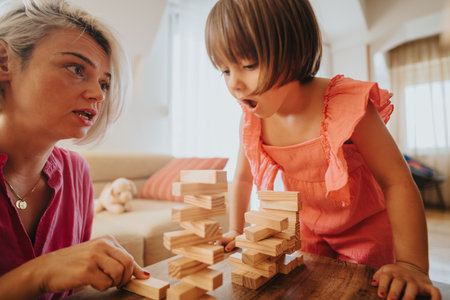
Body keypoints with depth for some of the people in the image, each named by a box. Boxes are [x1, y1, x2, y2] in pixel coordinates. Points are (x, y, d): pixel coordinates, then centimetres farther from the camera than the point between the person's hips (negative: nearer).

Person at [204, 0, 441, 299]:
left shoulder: (346, 106, -31)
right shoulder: (252, 119, -18)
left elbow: (397, 183, -25)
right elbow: (242, 178, -3)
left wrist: (412, 264, -30)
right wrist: (236, 230, 0)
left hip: (365, 229, -3)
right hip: (308, 229, 4)